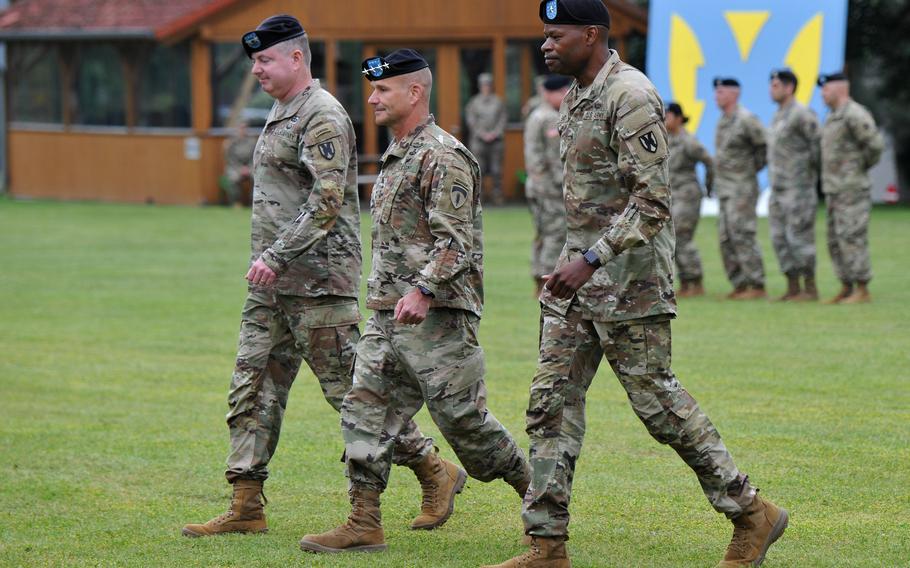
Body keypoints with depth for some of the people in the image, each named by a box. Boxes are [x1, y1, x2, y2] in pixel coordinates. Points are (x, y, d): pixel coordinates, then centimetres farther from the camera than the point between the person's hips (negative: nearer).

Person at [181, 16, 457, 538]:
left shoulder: (322, 117, -13)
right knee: (253, 388, 4)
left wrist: (277, 255, -25)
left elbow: (327, 201, -22)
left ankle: (433, 471, 8)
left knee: (351, 387, -5)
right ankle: (247, 509, 5)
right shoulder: (281, 112, 18)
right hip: (274, 281, 10)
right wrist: (268, 260, 19)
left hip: (318, 280, -10)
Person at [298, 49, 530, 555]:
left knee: (461, 417, -5)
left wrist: (423, 291, -28)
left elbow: (456, 240, -19)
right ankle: (364, 525, 1)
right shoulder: (394, 157, 19)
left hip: (436, 317, -9)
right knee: (365, 412, 1)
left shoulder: (443, 157, -12)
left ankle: (536, 490, 12)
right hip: (387, 316, 9)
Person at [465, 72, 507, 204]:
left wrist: (495, 133, -7)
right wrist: (482, 134, -8)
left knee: (496, 170, -1)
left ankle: (498, 196, 2)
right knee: (478, 170, -5)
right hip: (478, 140, -1)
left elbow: (502, 119, 6)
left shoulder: (498, 102, 10)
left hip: (495, 140, 1)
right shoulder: (474, 102, 6)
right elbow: (471, 120, 1)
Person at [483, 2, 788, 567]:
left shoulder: (630, 96, -17)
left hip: (629, 274, -9)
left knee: (656, 399, -3)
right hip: (581, 270, 9)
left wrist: (592, 260, -28)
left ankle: (752, 514, 10)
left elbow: (653, 202, -23)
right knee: (552, 401, 4)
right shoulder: (577, 96, 13)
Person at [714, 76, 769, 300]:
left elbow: (767, 146, -13)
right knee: (727, 240, 7)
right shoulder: (723, 121, 14)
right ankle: (740, 285, 10)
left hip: (742, 188, -9)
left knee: (743, 236, -12)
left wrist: (754, 168, -5)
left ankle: (757, 287, -10)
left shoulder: (746, 120, -13)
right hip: (725, 189, 9)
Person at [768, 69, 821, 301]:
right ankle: (793, 289, 10)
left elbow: (819, 144, -16)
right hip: (778, 189, 9)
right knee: (780, 238, 7)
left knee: (799, 238, -8)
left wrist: (813, 170, -8)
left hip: (798, 188, -9)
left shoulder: (801, 114, -14)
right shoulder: (778, 116, 17)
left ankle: (810, 289, -3)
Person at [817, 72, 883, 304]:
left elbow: (875, 144, -23)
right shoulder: (833, 117, 17)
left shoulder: (854, 115, -15)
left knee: (852, 239, -9)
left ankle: (862, 291, -6)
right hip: (835, 189, 10)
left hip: (852, 189, -10)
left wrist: (862, 167, -9)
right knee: (836, 241, 10)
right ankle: (846, 289, 14)